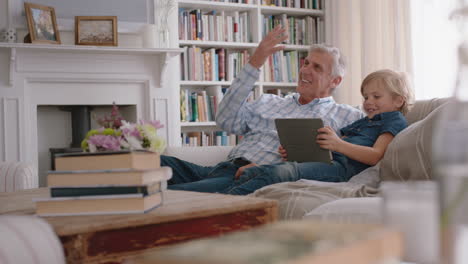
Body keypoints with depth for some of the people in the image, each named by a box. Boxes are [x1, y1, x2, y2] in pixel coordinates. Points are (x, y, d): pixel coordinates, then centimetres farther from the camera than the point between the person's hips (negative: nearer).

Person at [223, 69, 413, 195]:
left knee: (276, 173, -30)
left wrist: (338, 144, -20)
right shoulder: (361, 123, 37)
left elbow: (376, 156, -7)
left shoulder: (395, 121, 12)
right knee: (256, 172, -12)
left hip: (343, 167, -8)